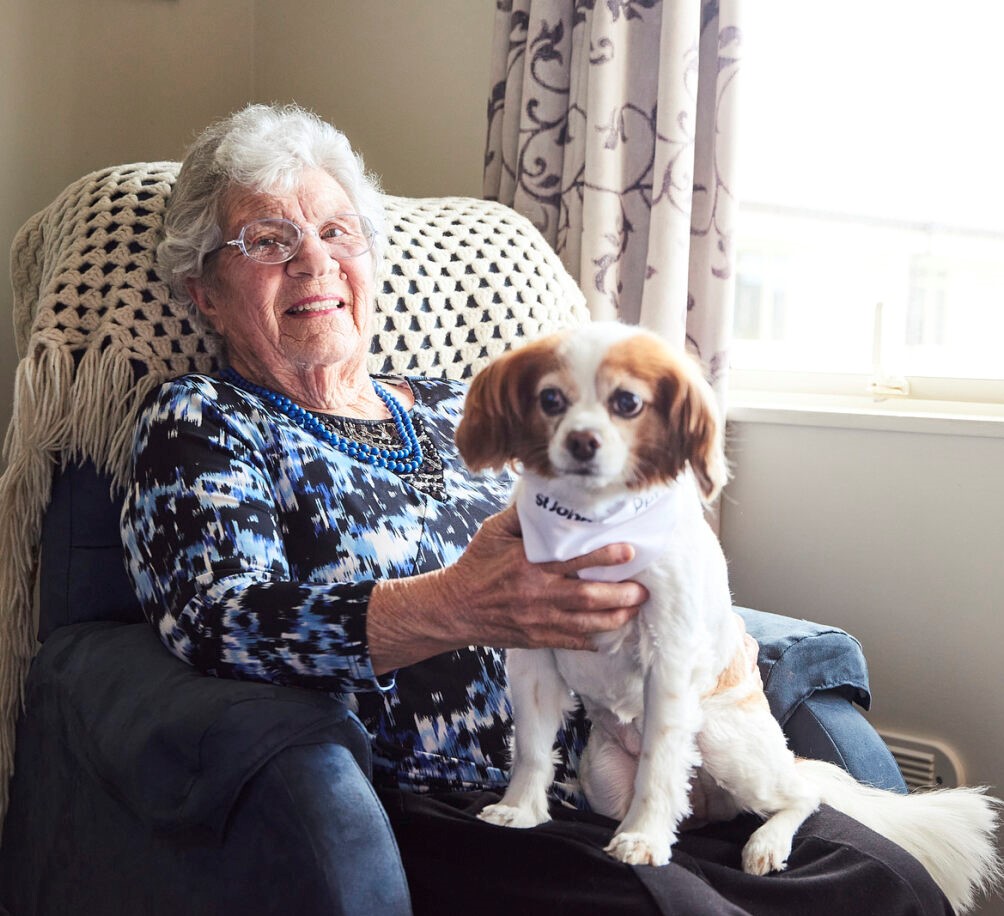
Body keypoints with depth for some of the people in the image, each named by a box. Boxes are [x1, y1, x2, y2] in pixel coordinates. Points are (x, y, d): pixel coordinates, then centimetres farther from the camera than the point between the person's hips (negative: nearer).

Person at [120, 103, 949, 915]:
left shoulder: (461, 413, 20)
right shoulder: (198, 423, 5)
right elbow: (218, 620, -13)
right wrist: (454, 608, -27)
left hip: (602, 782, 6)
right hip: (427, 811, -5)